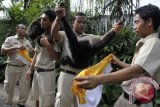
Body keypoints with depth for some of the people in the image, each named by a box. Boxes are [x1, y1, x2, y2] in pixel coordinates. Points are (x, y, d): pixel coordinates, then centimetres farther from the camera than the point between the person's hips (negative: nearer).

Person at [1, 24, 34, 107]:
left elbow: (32, 51, 19)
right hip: (12, 68, -4)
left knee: (25, 87, 5)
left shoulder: (27, 42, 11)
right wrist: (16, 47, -21)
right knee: (9, 88, 9)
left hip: (24, 68, 4)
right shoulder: (10, 39, -2)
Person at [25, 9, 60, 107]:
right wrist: (30, 69, 16)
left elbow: (56, 58, -16)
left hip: (47, 72, -8)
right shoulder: (40, 35, 11)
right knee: (38, 99, 18)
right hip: (37, 71, 8)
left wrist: (47, 45, -23)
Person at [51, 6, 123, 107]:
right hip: (67, 76, -3)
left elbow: (103, 39, -2)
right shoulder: (65, 35, 0)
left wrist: (113, 31, -24)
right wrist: (59, 18, -40)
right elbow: (54, 33, -20)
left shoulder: (90, 37, 11)